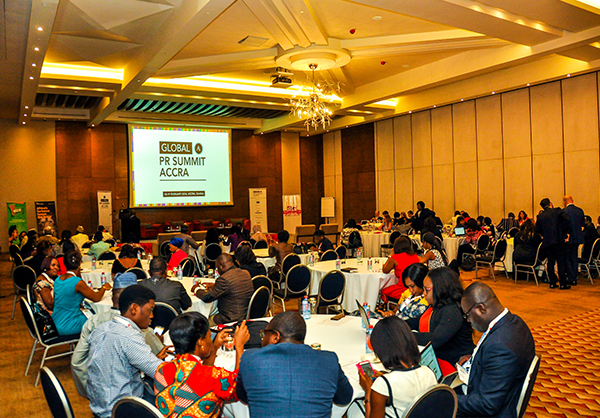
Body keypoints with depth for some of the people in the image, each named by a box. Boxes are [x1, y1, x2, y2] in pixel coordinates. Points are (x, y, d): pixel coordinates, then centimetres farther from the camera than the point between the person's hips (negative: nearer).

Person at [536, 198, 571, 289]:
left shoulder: (540, 216, 10)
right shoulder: (556, 211, 0)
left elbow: (537, 229, 10)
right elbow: (566, 218, -13)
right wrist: (566, 232, -4)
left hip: (547, 242, 4)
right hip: (558, 240, -3)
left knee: (550, 263, 11)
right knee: (561, 262, 2)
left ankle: (552, 283, 12)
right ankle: (563, 284, 2)